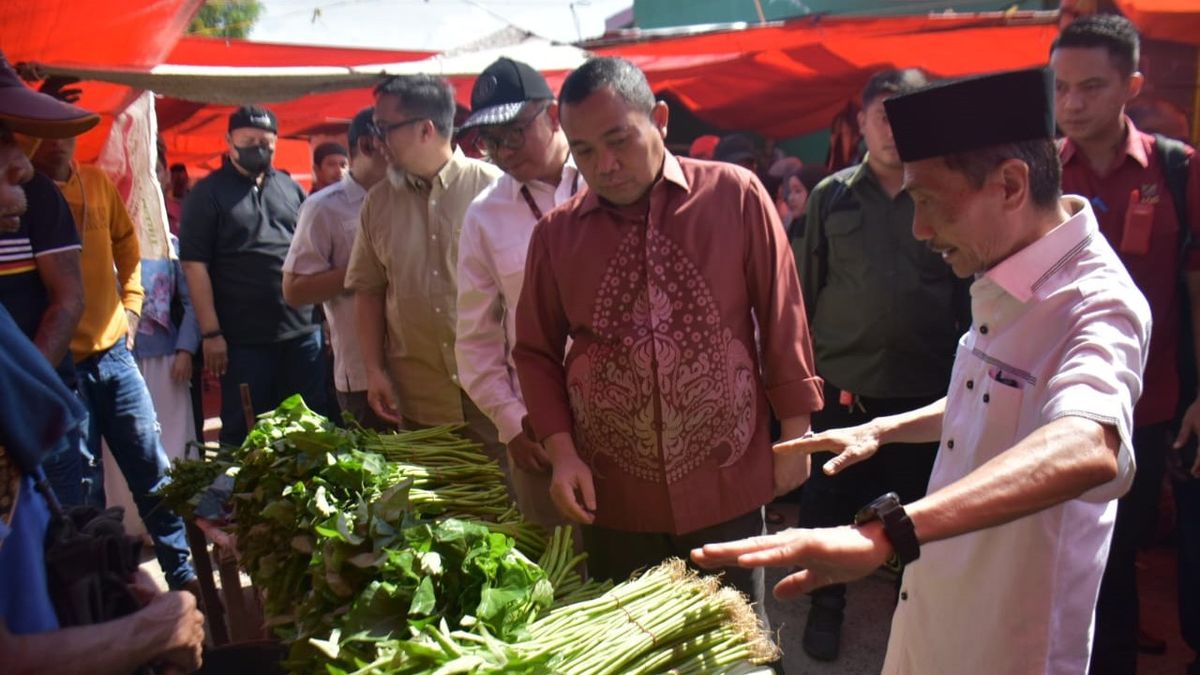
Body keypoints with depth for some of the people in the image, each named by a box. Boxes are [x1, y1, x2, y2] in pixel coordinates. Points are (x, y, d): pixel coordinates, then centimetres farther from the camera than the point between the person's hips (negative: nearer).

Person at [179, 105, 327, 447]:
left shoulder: (290, 187, 13)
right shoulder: (208, 193, -1)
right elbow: (194, 265, -6)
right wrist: (210, 332, -12)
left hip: (302, 332, 4)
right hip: (243, 340, -4)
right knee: (243, 433, 6)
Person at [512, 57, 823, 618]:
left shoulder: (736, 196, -5)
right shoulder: (555, 233, 0)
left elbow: (782, 318, 1)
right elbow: (536, 353, 7)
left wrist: (794, 432, 3)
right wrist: (560, 449, -5)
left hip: (727, 486, -1)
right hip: (611, 496, 2)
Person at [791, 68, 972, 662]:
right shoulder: (832, 195, 4)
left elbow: (969, 290, 4)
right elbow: (807, 285, 8)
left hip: (927, 388, -1)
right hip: (841, 382, 1)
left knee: (917, 504, 13)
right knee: (828, 500, 10)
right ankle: (826, 604, 31)